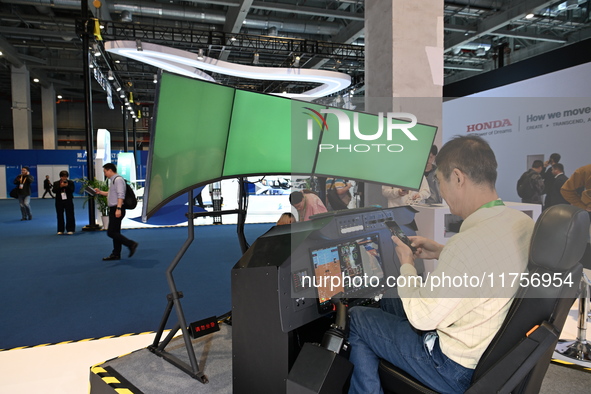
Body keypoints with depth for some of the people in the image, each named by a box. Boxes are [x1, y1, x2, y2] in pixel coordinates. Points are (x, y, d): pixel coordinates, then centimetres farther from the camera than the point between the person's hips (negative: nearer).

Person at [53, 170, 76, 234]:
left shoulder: (71, 182, 4)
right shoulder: (56, 183, 8)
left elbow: (72, 190, -6)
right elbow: (54, 191, -4)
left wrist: (67, 186, -18)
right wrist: (60, 186, -15)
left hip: (68, 201, -2)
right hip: (59, 201, 2)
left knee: (69, 215, -1)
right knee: (60, 216, 5)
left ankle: (70, 230, 6)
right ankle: (60, 230, 13)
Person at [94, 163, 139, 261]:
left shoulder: (118, 179, -13)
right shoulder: (113, 180, 17)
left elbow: (121, 195, -22)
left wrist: (118, 208, -28)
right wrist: (100, 192, 24)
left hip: (117, 209, -10)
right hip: (113, 209, 10)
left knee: (111, 233, -10)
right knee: (115, 232, 13)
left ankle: (131, 244, -5)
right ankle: (116, 254, 20)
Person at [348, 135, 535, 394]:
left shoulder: (470, 242, -35)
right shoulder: (524, 222, -6)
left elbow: (422, 317, -24)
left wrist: (406, 265, -9)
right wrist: (442, 253, 7)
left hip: (458, 370, -9)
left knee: (357, 318, 5)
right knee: (389, 301, 24)